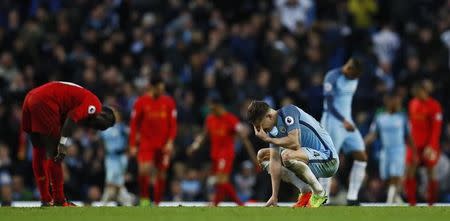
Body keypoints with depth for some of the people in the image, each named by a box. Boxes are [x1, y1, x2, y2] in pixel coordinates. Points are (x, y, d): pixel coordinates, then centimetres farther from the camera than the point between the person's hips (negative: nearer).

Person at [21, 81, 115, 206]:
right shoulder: (95, 104, -1)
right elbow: (72, 118, -14)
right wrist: (63, 145, -15)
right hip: (44, 102, -10)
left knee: (39, 151, 15)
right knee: (53, 152, -2)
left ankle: (46, 199, 21)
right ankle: (59, 200, 0)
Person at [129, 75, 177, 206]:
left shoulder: (169, 102, 3)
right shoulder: (141, 102, -2)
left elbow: (173, 124, 3)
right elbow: (134, 124, 1)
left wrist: (170, 142, -9)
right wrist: (133, 145, -3)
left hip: (163, 145, 2)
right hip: (146, 143, -2)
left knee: (161, 175, 3)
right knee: (144, 170, -21)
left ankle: (156, 204, 13)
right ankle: (144, 198, -3)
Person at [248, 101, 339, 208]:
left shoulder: (288, 111, -16)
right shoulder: (273, 130, 7)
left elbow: (295, 142, -28)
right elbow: (275, 160, 3)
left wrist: (268, 139, -13)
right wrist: (274, 197, -3)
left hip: (328, 160, -10)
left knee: (287, 155, -34)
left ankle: (319, 193, -15)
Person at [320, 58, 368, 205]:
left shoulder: (354, 79, 10)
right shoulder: (332, 77, -14)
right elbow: (329, 104, -21)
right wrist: (344, 121, -32)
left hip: (348, 123, 8)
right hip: (333, 122, -8)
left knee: (361, 158, 0)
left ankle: (352, 198, 3)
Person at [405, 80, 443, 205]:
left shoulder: (434, 106, -10)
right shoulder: (413, 104, 8)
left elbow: (436, 129, -13)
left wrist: (431, 147, -20)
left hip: (429, 145, -5)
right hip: (415, 144, 5)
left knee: (430, 172, 1)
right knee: (409, 171, -5)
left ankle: (431, 203, 10)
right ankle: (412, 202, -1)